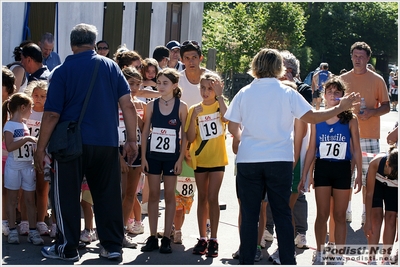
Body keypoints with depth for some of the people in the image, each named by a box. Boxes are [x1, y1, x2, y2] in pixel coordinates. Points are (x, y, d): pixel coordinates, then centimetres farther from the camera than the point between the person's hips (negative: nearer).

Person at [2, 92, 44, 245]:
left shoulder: (25, 126, 14)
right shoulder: (9, 125, -8)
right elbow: (9, 147, -20)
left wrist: (35, 143, 9)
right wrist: (26, 139, -23)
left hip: (28, 166, 6)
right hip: (14, 167, -6)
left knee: (30, 200, 4)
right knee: (12, 199, 2)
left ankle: (32, 231, 5)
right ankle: (12, 231, 6)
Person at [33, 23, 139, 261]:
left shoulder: (63, 71, -3)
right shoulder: (111, 66, 4)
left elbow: (52, 115, -6)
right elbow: (127, 105, -1)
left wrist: (41, 148, 1)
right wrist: (132, 139, 5)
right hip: (107, 143, 3)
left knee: (67, 196, 7)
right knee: (109, 195, 11)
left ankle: (67, 248, 10)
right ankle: (113, 246, 14)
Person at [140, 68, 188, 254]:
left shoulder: (181, 107, -3)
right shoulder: (151, 105, 2)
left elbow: (184, 135, -2)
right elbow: (145, 132, 5)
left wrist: (180, 159, -7)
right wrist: (143, 157, 0)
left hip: (172, 157, -2)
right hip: (153, 155, 2)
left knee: (169, 195, 4)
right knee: (153, 194, 5)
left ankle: (166, 238, 9)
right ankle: (152, 237, 10)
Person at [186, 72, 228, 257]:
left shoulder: (220, 106, -2)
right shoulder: (194, 110, 1)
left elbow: (227, 118, -26)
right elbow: (190, 138, -5)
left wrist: (220, 96, -26)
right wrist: (194, 117, -18)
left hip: (217, 159, -2)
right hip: (200, 159, 2)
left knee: (212, 198, -5)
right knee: (202, 198, 9)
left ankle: (213, 240, 0)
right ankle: (202, 238, 14)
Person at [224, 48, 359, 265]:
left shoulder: (244, 93, 1)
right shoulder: (287, 93, -4)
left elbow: (232, 127, 2)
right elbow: (311, 117, -7)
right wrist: (340, 108, 3)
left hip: (248, 160, 1)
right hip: (280, 160, -1)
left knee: (249, 214, 7)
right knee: (282, 213, 7)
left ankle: (246, 261, 8)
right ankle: (288, 261, 7)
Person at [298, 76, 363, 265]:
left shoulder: (350, 119, 0)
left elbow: (356, 149, 3)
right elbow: (311, 149, 6)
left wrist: (359, 174, -2)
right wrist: (304, 175, 4)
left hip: (342, 169, -1)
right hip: (322, 168, 1)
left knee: (340, 215, 5)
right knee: (322, 214, 6)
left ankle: (338, 256, 12)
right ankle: (319, 253, 18)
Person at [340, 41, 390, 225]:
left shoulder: (377, 80, 4)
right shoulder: (343, 79, 9)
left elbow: (386, 106, 5)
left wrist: (372, 112, -13)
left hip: (369, 136, -2)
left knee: (369, 176, -1)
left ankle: (366, 213, 8)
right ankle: (346, 211, 13)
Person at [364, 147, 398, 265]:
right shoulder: (376, 162, -42)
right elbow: (369, 194, -32)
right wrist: (368, 221, -30)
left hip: (394, 187, 1)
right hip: (377, 181, -1)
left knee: (391, 218, -7)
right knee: (376, 215, -12)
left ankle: (386, 259, 1)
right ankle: (372, 259, -11)